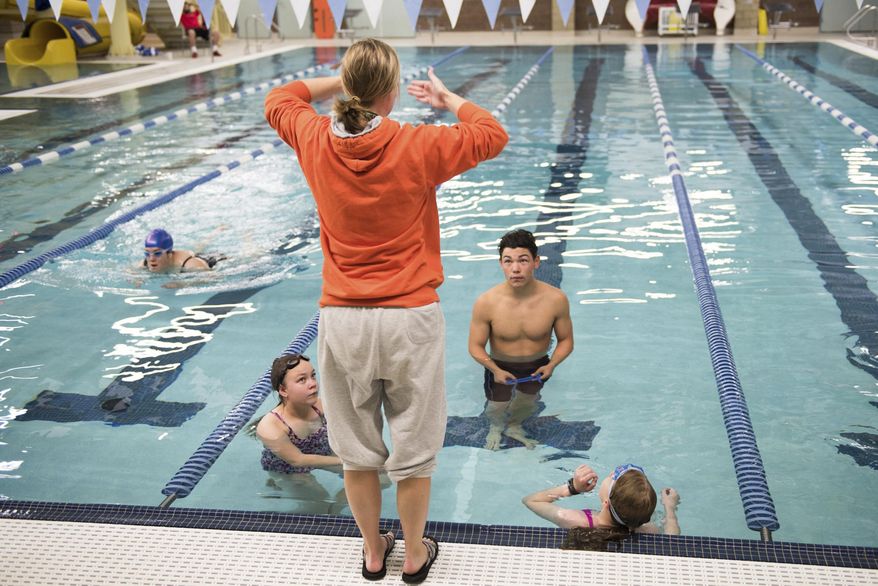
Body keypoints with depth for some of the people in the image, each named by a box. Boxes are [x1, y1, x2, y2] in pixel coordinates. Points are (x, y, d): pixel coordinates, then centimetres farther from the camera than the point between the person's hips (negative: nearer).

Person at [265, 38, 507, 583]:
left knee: (357, 450, 17)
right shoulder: (417, 147, -12)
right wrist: (448, 98, 16)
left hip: (342, 319, 3)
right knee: (414, 449, 13)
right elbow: (493, 135, 4)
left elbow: (279, 100, 20)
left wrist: (340, 82, 20)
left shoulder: (315, 141, -3)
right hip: (410, 317, -3)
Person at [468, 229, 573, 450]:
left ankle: (515, 426, 47)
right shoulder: (486, 303, -27)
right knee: (497, 409, -6)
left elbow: (566, 340, -8)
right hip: (499, 366, -1)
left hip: (537, 365, 1)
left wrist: (551, 365, -24)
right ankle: (496, 428, 33)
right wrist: (495, 370, -28)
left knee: (527, 404, 9)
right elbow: (476, 346, -14)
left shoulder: (556, 299, -23)